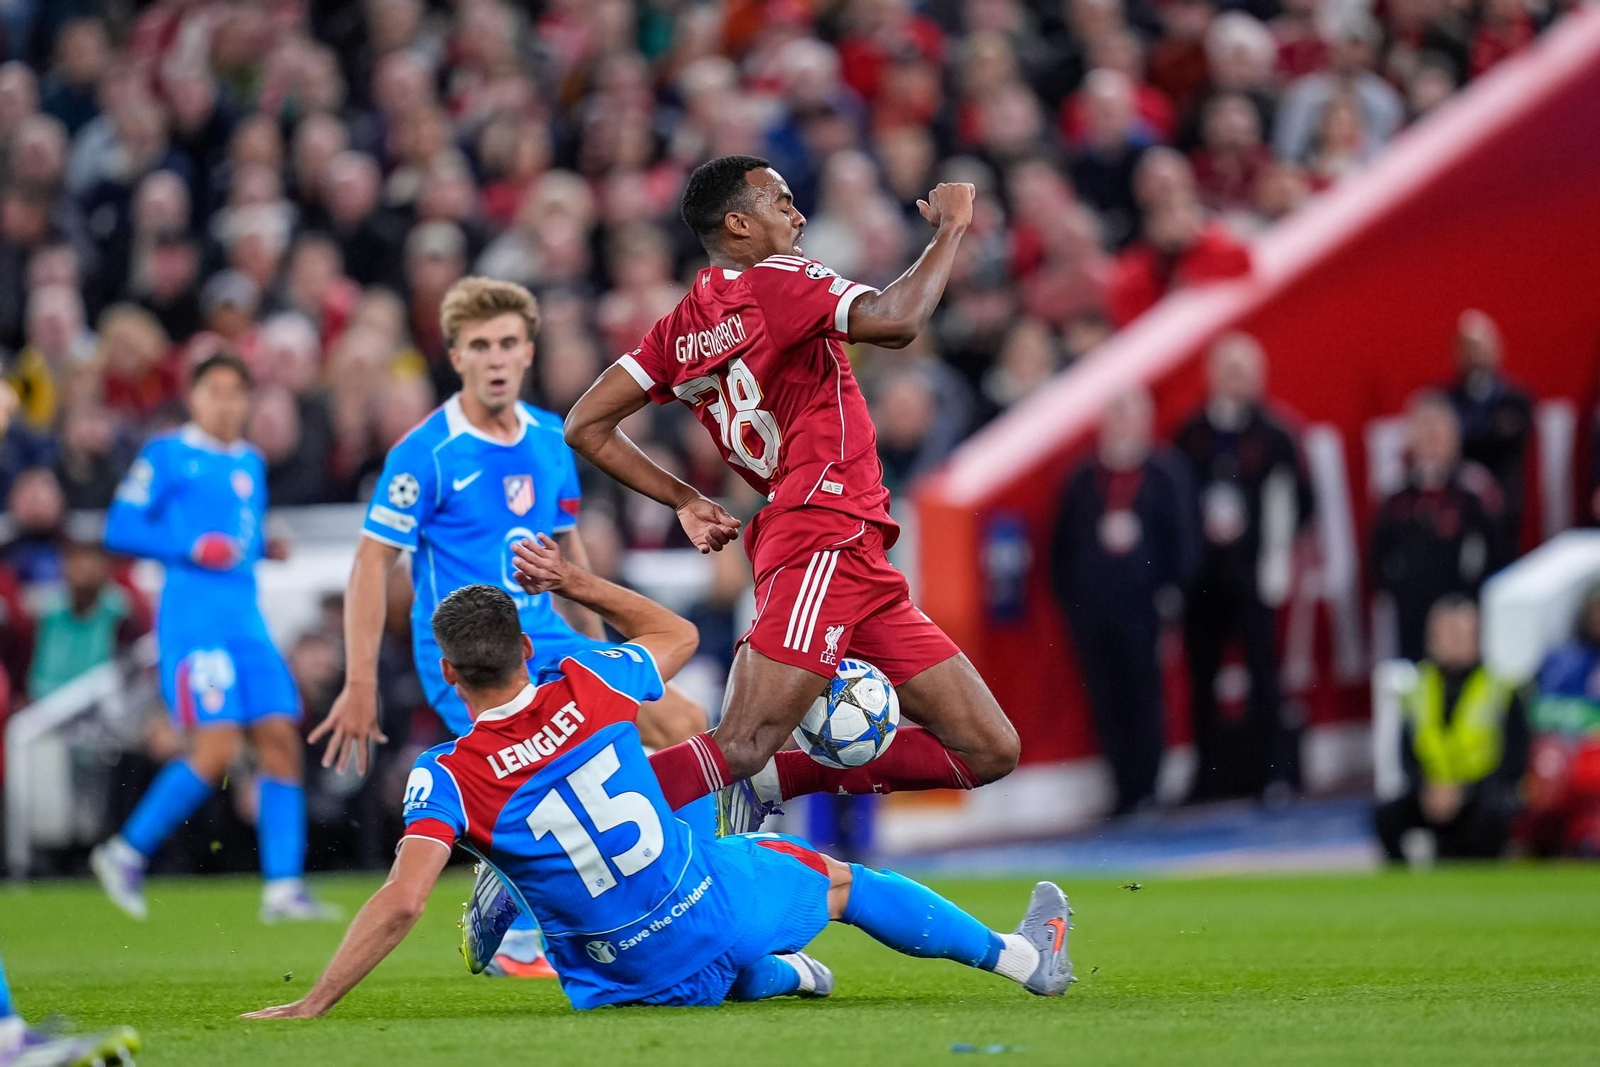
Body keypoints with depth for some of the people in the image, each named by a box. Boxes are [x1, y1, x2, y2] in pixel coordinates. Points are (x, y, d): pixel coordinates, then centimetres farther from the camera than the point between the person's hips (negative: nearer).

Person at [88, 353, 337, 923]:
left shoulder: (251, 463, 19)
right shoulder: (167, 455, -1)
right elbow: (120, 528, -5)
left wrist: (267, 546, 8)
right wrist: (191, 548, -15)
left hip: (246, 621, 7)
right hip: (193, 623, -7)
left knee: (280, 738, -3)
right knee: (217, 745, -16)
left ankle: (283, 887, -3)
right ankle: (127, 852, 1)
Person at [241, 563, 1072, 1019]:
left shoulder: (447, 779, -18)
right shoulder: (586, 688, -10)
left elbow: (400, 904, -29)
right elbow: (677, 635, 13)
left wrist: (310, 1006, -25)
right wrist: (575, 583, 14)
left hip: (640, 978, -1)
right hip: (718, 906, 1)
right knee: (839, 880, 28)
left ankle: (779, 976, 32)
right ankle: (1027, 958, 41)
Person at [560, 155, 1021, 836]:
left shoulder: (680, 331, 18)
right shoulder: (775, 282, -4)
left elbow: (585, 428, 19)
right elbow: (893, 322, -21)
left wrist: (683, 500, 21)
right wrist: (950, 228, -8)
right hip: (827, 542, -9)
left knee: (990, 752, 6)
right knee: (740, 750, -20)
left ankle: (778, 780, 4)